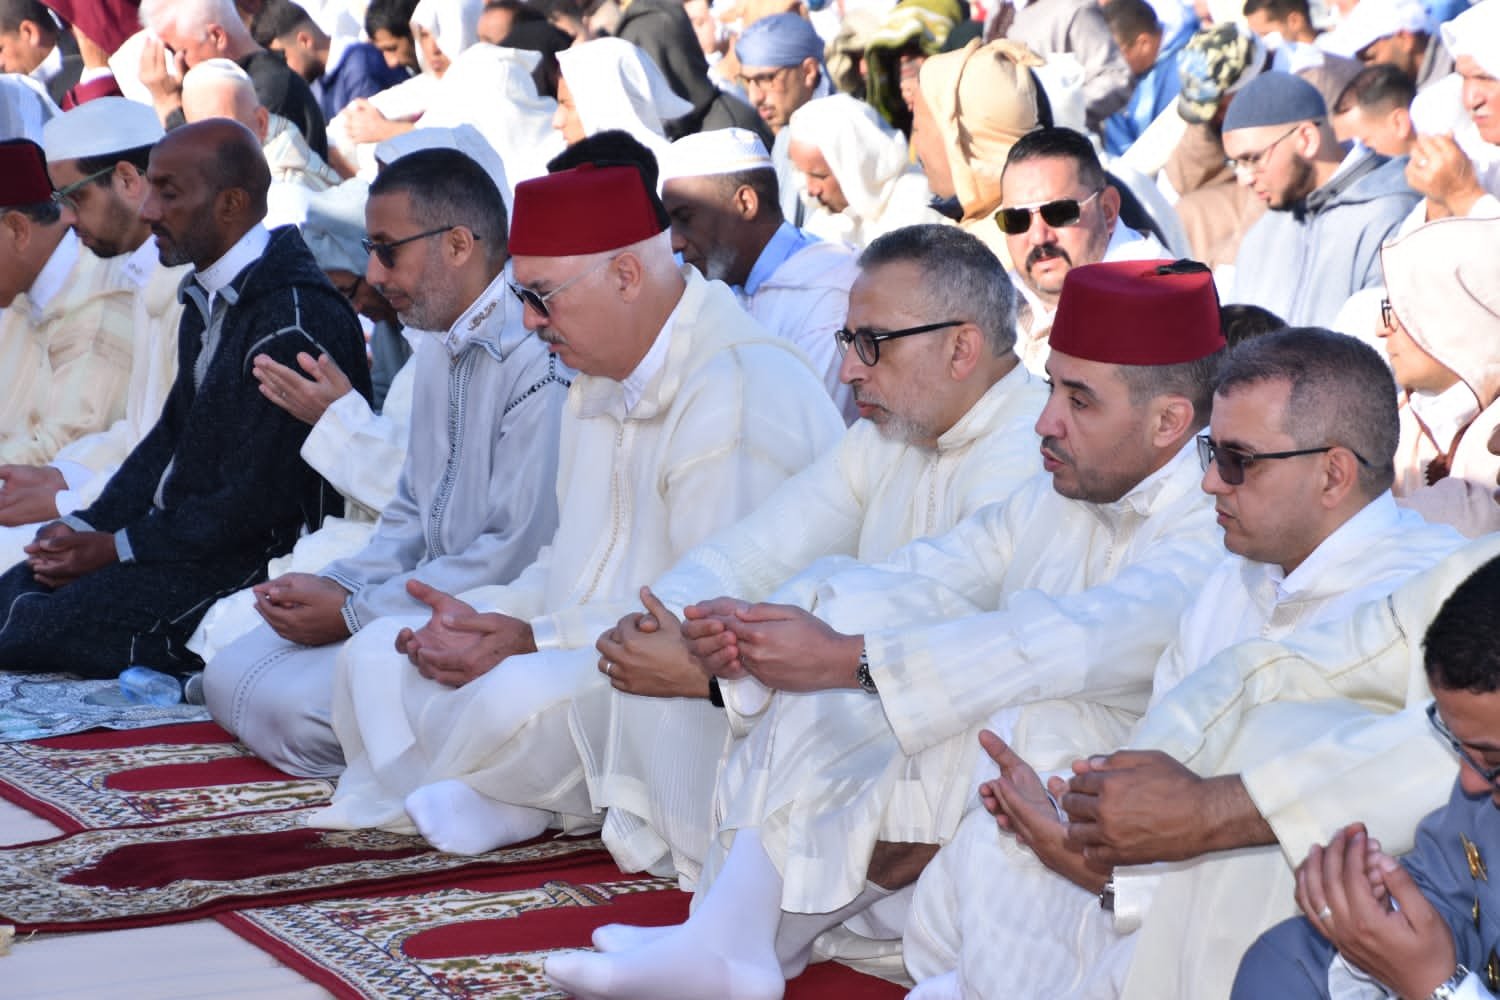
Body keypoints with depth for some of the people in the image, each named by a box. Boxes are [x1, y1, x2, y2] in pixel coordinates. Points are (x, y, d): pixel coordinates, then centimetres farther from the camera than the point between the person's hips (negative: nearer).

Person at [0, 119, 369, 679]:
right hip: (178, 536, 10)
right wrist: (87, 526, 4)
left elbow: (255, 502, -22)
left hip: (257, 559, -10)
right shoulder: (208, 297, 12)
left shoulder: (296, 319, -21)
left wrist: (118, 549, -14)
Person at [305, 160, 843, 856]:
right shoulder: (601, 381, 15)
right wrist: (483, 618, 0)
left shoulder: (741, 392, -20)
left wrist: (536, 640, -22)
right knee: (376, 654, 2)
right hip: (587, 661, 10)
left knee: (521, 693, -34)